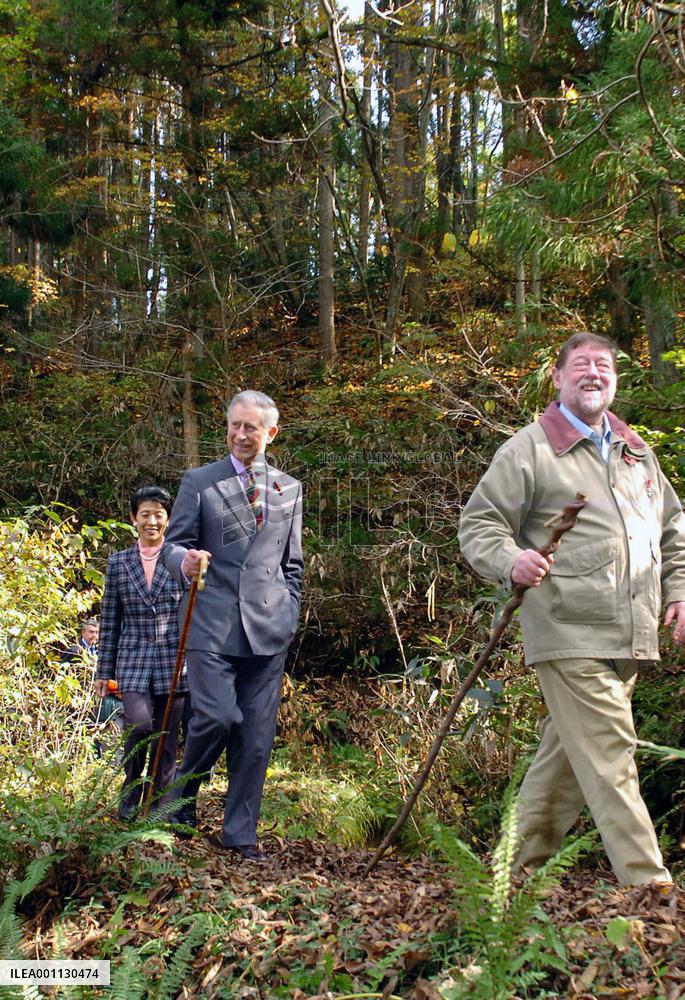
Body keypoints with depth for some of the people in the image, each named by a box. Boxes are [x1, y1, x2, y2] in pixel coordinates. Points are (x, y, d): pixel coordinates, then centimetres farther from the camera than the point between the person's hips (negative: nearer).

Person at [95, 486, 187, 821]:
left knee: (167, 738, 4)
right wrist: (104, 671, 9)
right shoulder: (117, 563, 8)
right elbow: (110, 622, 10)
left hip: (174, 659, 0)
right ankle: (131, 789, 9)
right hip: (133, 660, 0)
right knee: (139, 725, -18)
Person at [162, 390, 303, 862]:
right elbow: (174, 542, 5)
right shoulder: (199, 481, 7)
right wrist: (184, 562, -18)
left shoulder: (290, 489, 16)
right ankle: (183, 798, 14)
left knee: (257, 734, 2)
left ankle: (240, 831, 15)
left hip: (269, 627, 3)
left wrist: (289, 616, 12)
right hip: (213, 623, -3)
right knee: (217, 716, -14)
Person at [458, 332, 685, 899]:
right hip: (570, 634, -7)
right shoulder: (528, 449, -2)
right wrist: (510, 561, -24)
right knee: (607, 754, -9)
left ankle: (526, 862, 27)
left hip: (631, 636, 7)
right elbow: (478, 523, -5)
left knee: (569, 751, 14)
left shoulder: (636, 450, 18)